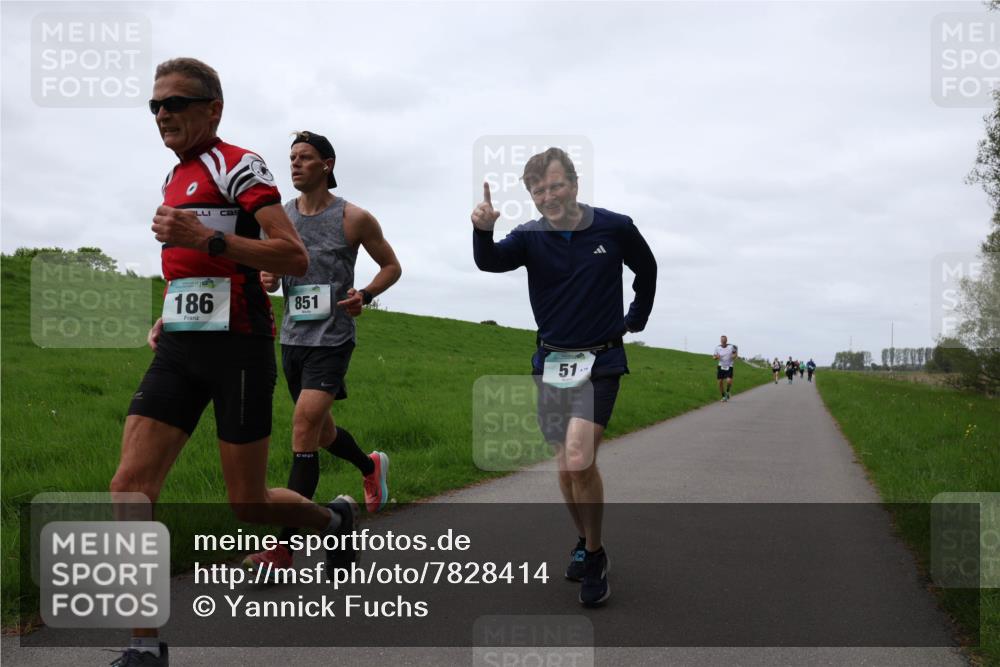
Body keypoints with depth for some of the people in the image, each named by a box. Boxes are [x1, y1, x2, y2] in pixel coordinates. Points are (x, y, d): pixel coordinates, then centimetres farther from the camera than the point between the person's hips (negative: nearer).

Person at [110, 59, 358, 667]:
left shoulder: (237, 165, -6)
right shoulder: (176, 178, 20)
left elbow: (295, 259, -17)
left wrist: (206, 238, -24)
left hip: (237, 345, -7)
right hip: (180, 348, 8)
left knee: (249, 503, 1)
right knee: (129, 487, -6)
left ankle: (335, 521, 34)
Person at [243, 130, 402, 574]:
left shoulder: (353, 218, -5)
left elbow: (392, 266, 5)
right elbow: (271, 272, 17)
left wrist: (365, 296, -14)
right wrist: (266, 279, -8)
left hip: (332, 339, -6)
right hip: (292, 337, 6)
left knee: (303, 431, -16)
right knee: (320, 430, 19)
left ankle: (284, 548, -13)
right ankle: (371, 467, 50)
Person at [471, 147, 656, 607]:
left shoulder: (615, 228, -5)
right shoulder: (530, 236, -3)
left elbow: (646, 270, 13)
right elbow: (491, 262, -23)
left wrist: (636, 319, 12)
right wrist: (482, 230, -42)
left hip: (600, 362, -3)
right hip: (550, 362, 3)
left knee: (579, 459, -18)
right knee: (566, 461, 11)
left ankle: (595, 557, 2)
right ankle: (584, 542, 33)